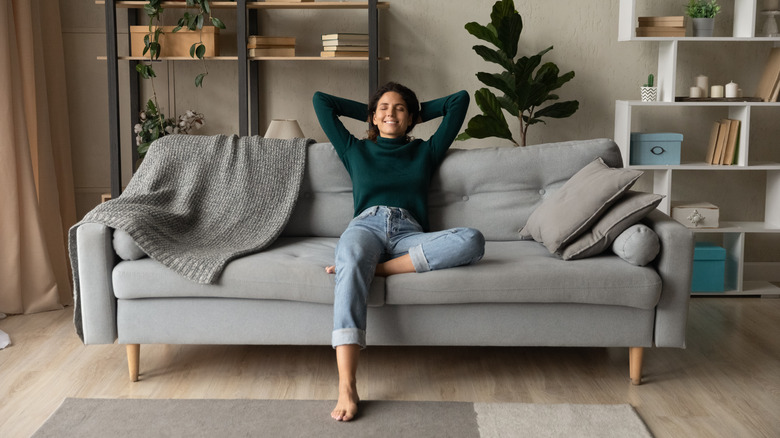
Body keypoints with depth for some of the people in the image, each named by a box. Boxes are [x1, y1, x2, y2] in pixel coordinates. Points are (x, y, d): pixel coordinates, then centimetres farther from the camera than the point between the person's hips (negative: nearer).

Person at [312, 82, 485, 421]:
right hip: (365, 225, -1)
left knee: (472, 240, -32)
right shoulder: (355, 150, 30)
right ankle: (346, 388, -54)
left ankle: (374, 268, -33)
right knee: (351, 263, -41)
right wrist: (366, 112, 40)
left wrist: (419, 113, 39)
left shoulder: (425, 151, 30)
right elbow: (321, 100, 35)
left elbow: (460, 99, 34)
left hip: (408, 233, 1)